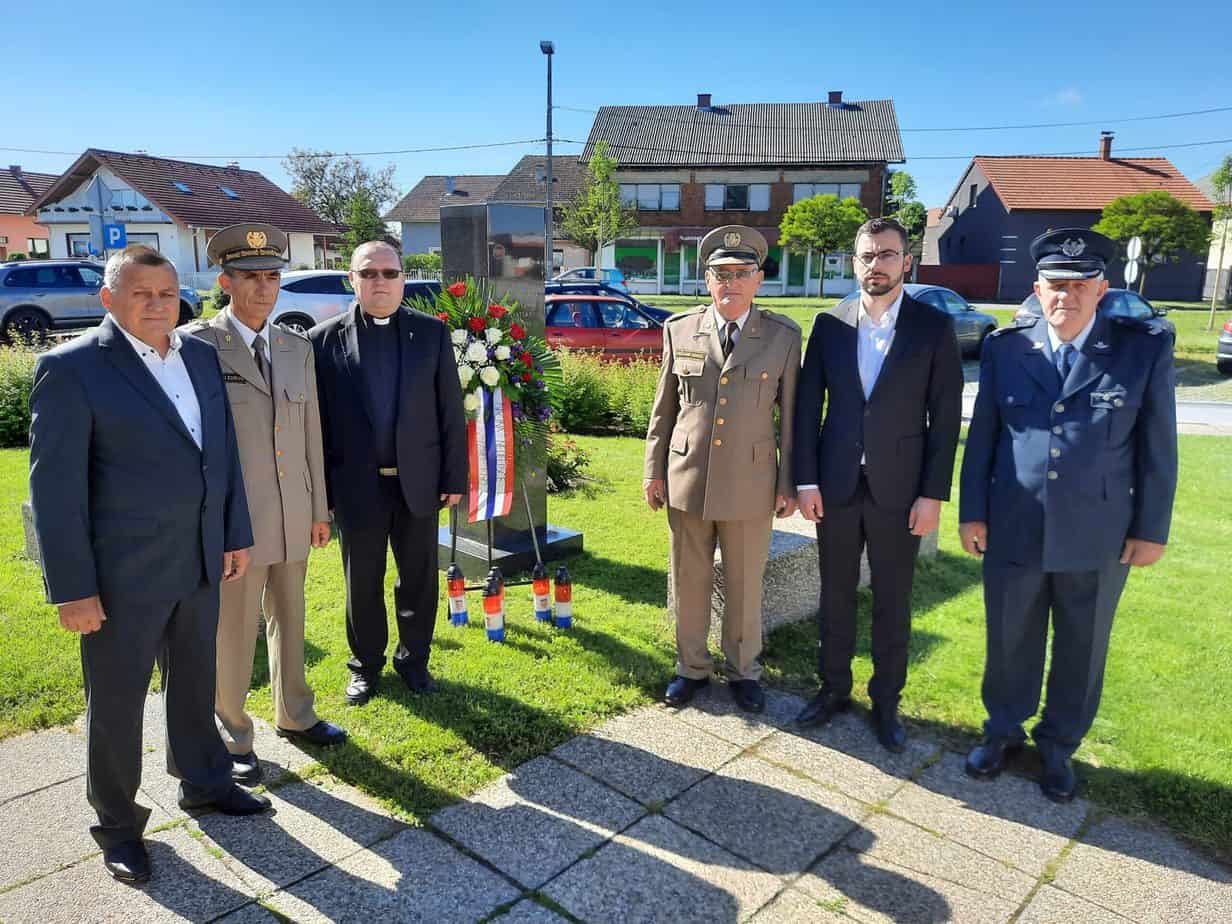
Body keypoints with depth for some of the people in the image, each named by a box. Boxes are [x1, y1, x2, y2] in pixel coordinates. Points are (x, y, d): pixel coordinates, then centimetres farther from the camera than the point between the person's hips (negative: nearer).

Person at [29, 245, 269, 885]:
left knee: (195, 680, 21)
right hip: (123, 572, -5)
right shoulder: (71, 368, -14)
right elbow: (55, 485, -14)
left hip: (199, 562, 5)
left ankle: (203, 782, 42)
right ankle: (117, 821, 32)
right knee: (117, 699, 12)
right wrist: (72, 588, -14)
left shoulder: (201, 356, 4)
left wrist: (235, 534, 10)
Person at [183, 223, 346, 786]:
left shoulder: (297, 347, 7)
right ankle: (231, 738, 27)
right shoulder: (196, 345, -9)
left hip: (293, 518, 5)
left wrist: (319, 508, 11)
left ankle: (294, 715, 38)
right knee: (234, 631, 7)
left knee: (289, 620, 19)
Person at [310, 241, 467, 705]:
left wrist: (454, 477, -1)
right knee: (362, 582, 13)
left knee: (420, 577, 13)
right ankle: (366, 664, 33)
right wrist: (320, 489, -3)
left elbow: (451, 411, 1)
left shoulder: (432, 333, 0)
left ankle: (413, 658, 33)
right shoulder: (325, 339, -3)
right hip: (356, 485, -1)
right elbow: (316, 420, -2)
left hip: (418, 481, 1)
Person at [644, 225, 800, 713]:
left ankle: (743, 671, 32)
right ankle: (692, 668, 32)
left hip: (750, 483, -1)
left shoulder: (783, 336, -2)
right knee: (689, 583, 12)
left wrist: (789, 483, 0)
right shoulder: (680, 329, 1)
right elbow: (664, 407, 6)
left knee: (745, 586, 12)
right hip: (687, 480, 1)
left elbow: (791, 413, 1)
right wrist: (654, 470, 6)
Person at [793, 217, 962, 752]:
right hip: (836, 486, 2)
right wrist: (806, 480, -3)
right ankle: (834, 687, 31)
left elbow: (945, 416, -4)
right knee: (835, 594, 13)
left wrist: (933, 493, -8)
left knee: (893, 601, 10)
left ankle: (886, 700, 27)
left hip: (899, 489, -1)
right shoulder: (830, 324, 2)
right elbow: (807, 405, 2)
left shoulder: (934, 327, -3)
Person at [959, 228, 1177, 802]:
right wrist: (972, 512, 1)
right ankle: (1003, 731, 38)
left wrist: (1151, 529, -2)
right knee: (1009, 641, 15)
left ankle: (1059, 745, 36)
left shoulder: (1144, 349, -4)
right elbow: (981, 435, 2)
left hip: (1098, 538, 0)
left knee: (1082, 649, 15)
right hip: (1012, 532, 1)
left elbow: (1157, 447, -1)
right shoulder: (1005, 349, -1)